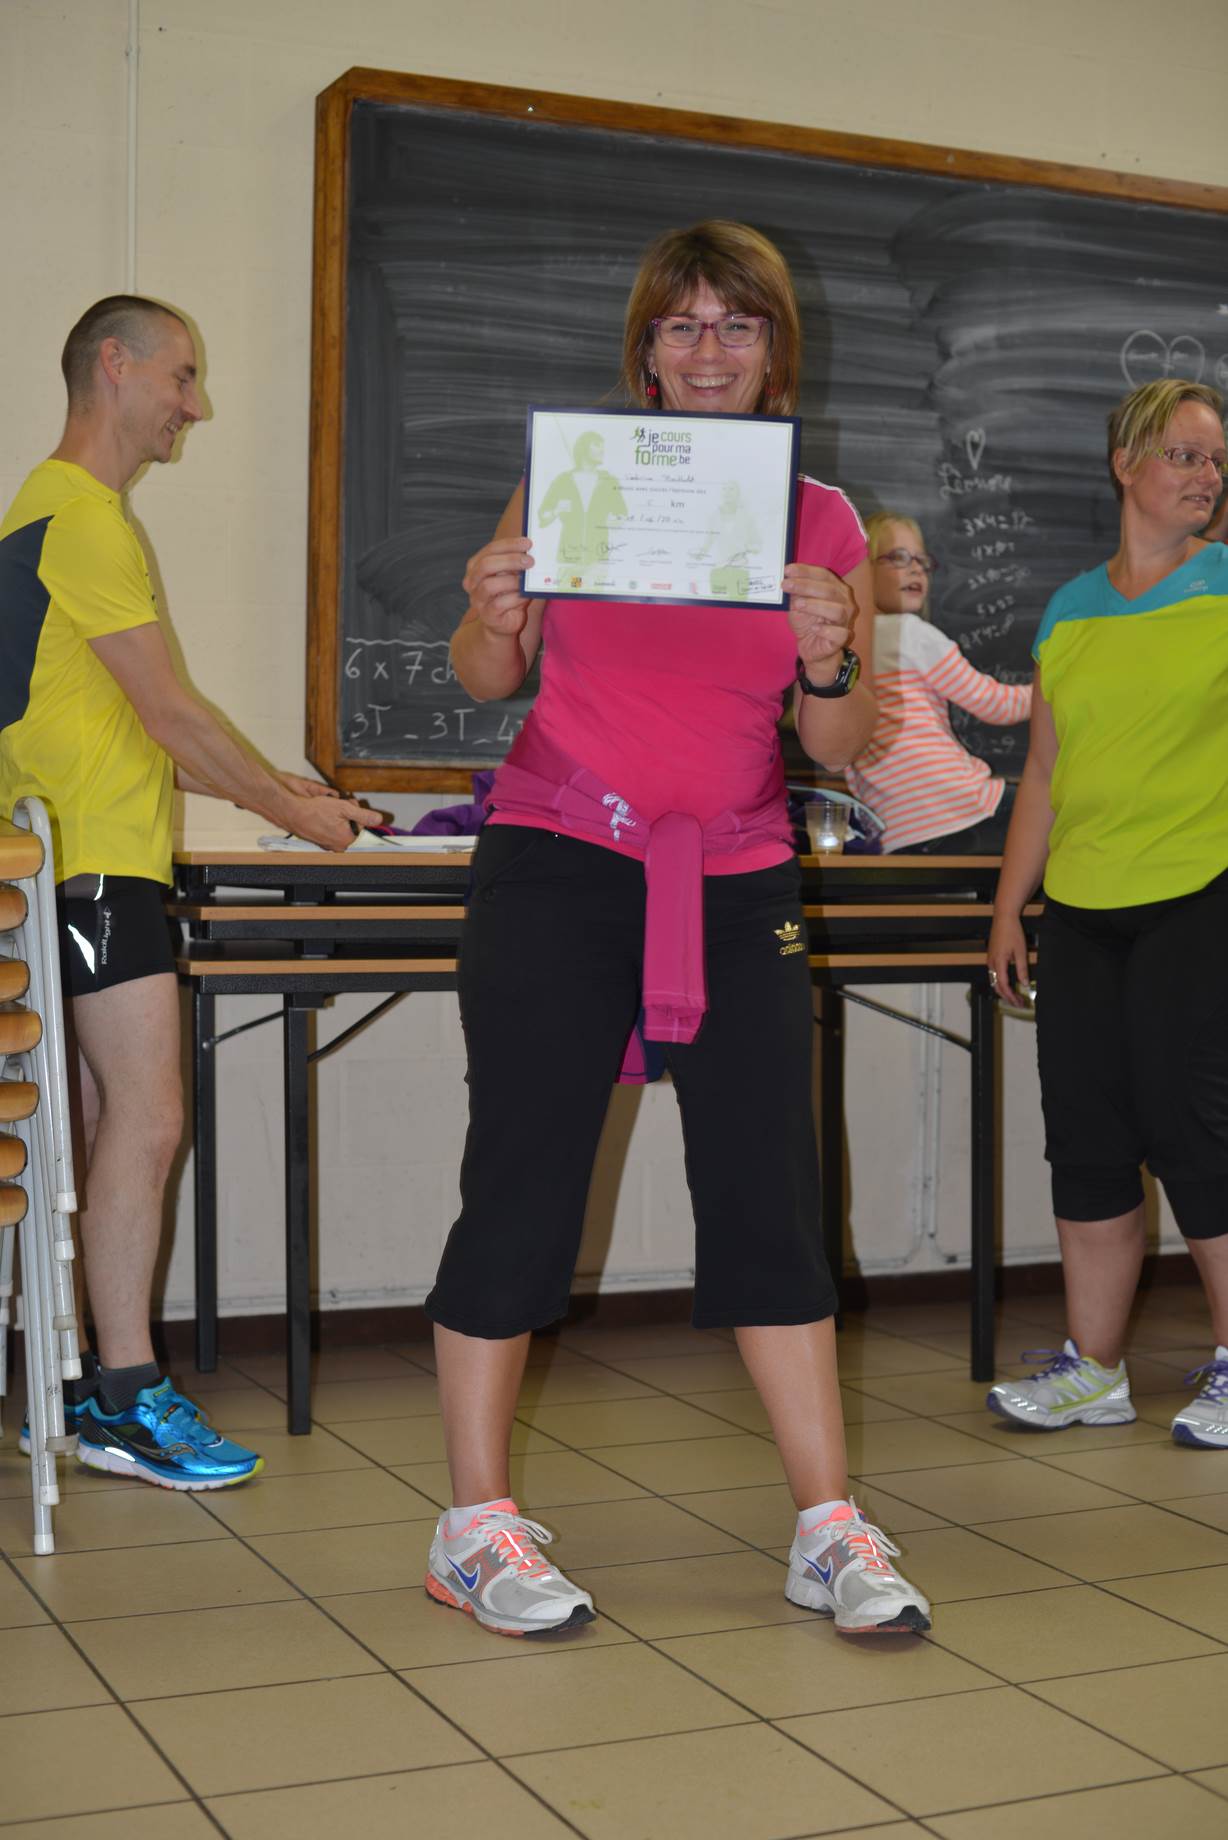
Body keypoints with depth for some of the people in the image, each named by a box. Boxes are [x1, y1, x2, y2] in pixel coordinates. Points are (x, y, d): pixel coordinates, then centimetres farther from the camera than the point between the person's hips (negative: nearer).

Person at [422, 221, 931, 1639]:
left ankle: (829, 1530, 13)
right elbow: (490, 679, 7)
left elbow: (839, 748, 6)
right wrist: (493, 619, -15)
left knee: (770, 1201, 3)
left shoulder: (824, 520, 6)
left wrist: (828, 664, -15)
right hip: (559, 868, -2)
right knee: (522, 1188, 0)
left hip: (736, 883, 2)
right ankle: (474, 1529, 13)